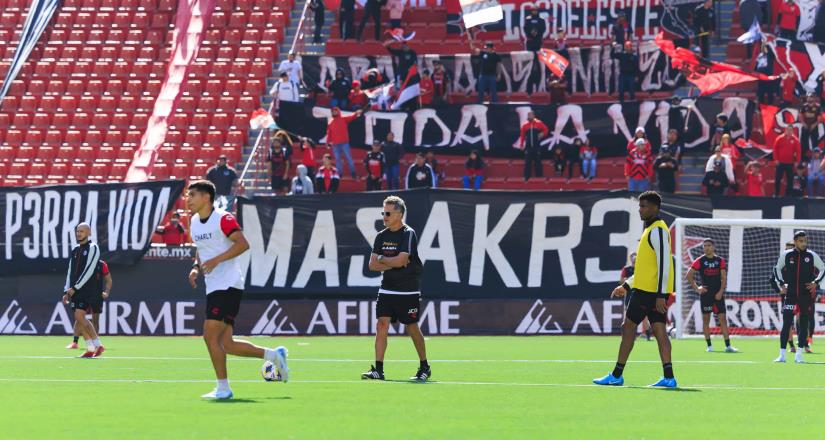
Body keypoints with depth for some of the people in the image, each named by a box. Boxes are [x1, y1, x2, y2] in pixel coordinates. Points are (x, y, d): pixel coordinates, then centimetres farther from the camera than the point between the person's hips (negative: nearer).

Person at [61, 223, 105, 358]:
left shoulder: (92, 248, -6)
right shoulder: (75, 250, 17)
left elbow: (89, 271, -14)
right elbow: (70, 271, 19)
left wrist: (75, 288, -17)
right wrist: (67, 291, 9)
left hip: (88, 290, -7)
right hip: (75, 291, 7)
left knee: (79, 316, -17)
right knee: (79, 319, 1)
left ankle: (97, 344, -11)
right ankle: (90, 348, 5)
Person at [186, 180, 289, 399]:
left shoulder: (222, 219, -11)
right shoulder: (194, 222, 15)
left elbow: (242, 244, -20)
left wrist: (216, 260, -25)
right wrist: (196, 267, 8)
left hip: (228, 285, -9)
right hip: (213, 288, 9)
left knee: (211, 336, -15)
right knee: (226, 344, 4)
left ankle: (223, 388, -7)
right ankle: (273, 355, 19)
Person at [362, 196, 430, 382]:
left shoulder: (408, 234, -11)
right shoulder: (381, 236, 8)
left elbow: (400, 260, -21)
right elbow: (372, 265, 4)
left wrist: (382, 259, -6)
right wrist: (393, 264, -10)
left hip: (408, 291, -5)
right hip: (387, 289, 5)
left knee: (412, 328, 3)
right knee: (382, 325, -7)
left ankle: (424, 368, 19)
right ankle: (378, 369, -9)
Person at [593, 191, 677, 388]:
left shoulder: (657, 231, -13)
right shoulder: (651, 230, 19)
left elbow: (663, 264, -19)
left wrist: (660, 295, -23)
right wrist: (627, 285, 24)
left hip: (647, 291, -9)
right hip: (651, 290, 9)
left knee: (628, 327, -1)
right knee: (659, 330, 2)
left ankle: (617, 375, 4)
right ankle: (668, 377, -6)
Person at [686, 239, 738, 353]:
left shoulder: (720, 261, 5)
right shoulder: (700, 261, 1)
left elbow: (724, 278, 3)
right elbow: (689, 275, 4)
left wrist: (720, 292, -8)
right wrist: (696, 288, -4)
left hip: (718, 295, 0)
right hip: (705, 294, 0)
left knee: (723, 318, -5)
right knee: (706, 319, 2)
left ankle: (728, 346, -7)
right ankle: (709, 346, 9)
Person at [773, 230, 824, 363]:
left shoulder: (812, 256, 1)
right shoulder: (786, 255, 2)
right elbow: (777, 269, 17)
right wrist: (781, 284, 6)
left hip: (806, 295, 1)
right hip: (790, 294, -1)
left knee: (804, 324, 2)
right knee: (786, 323, -7)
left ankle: (799, 354, 9)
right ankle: (782, 354, -4)